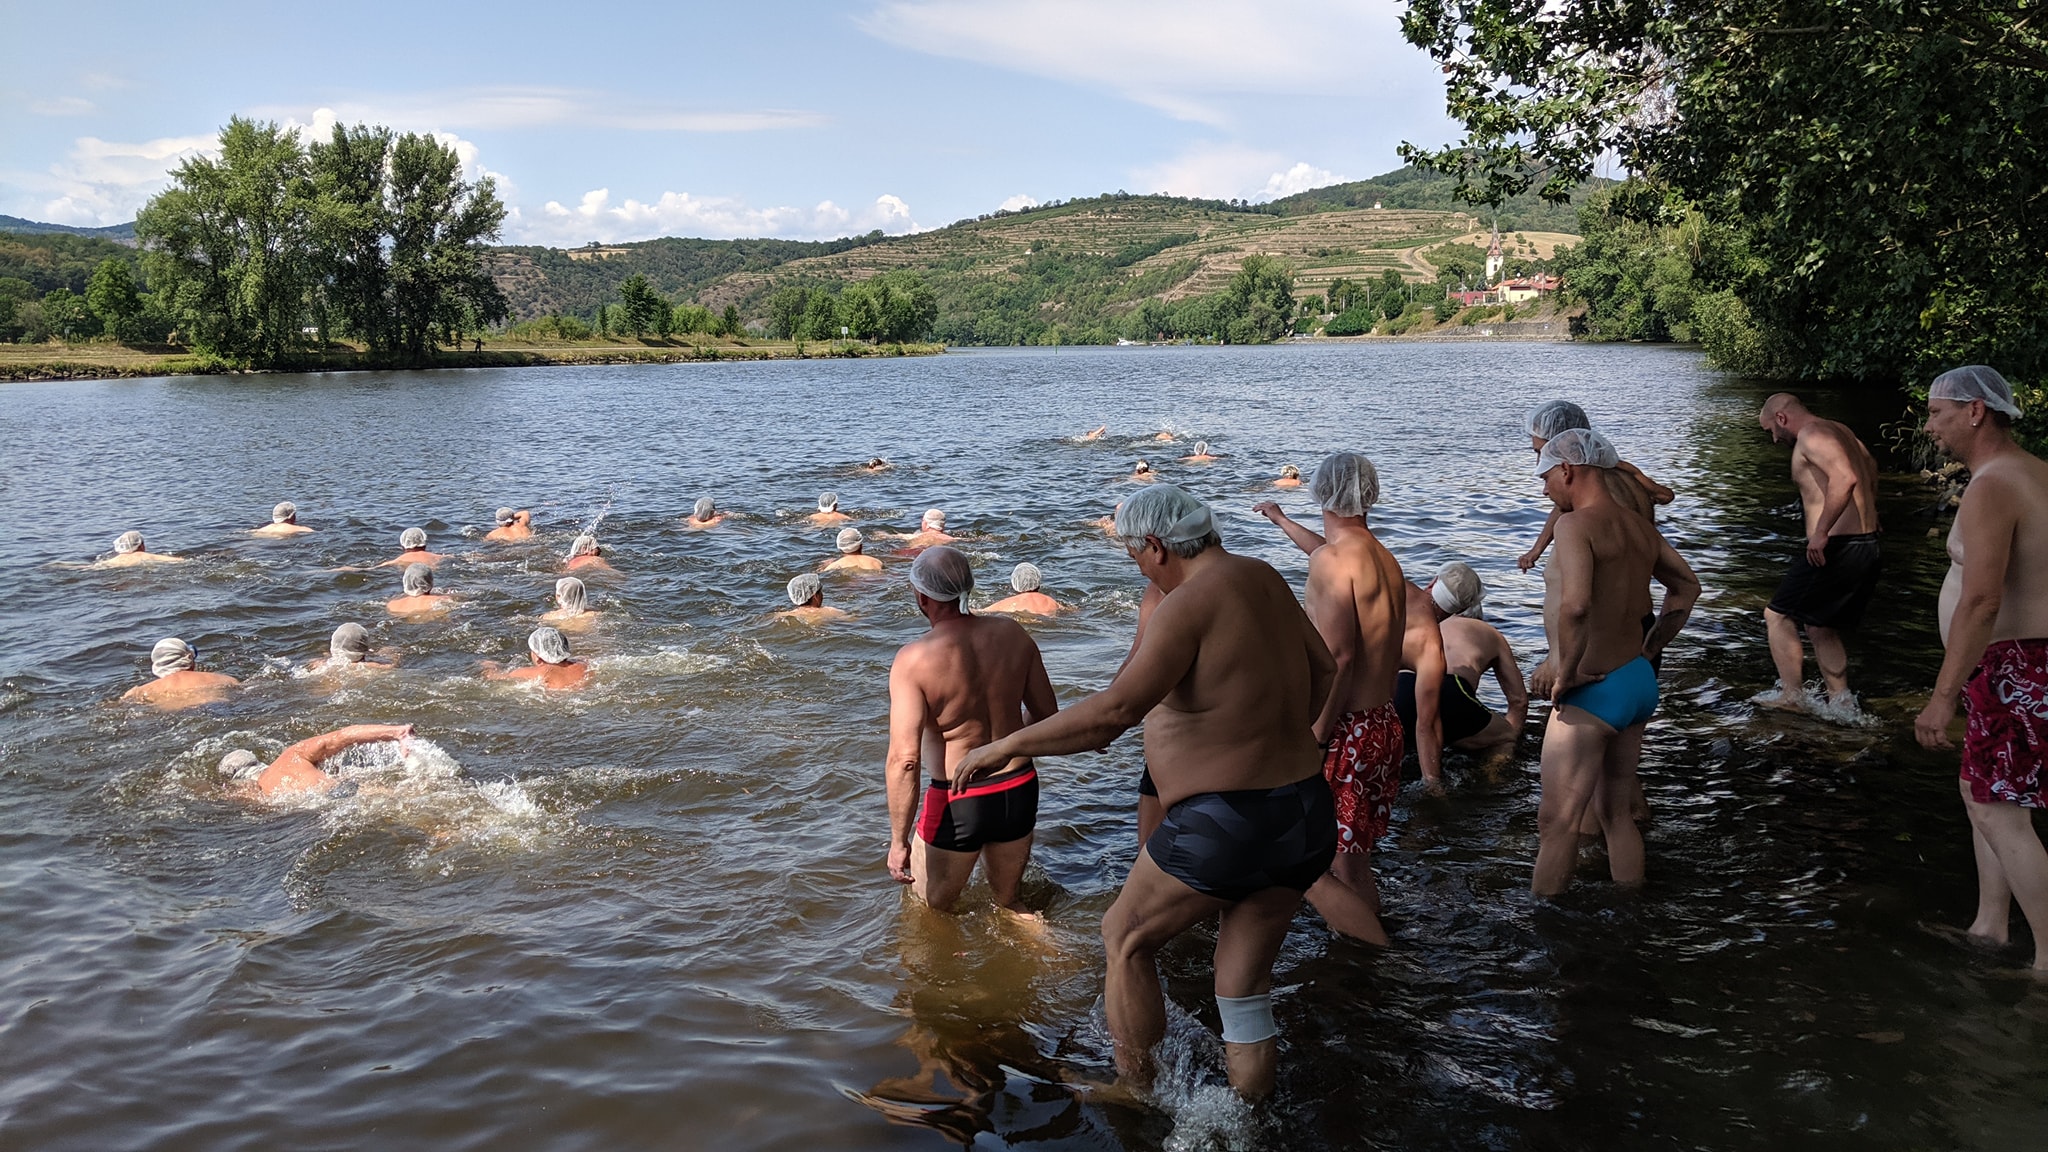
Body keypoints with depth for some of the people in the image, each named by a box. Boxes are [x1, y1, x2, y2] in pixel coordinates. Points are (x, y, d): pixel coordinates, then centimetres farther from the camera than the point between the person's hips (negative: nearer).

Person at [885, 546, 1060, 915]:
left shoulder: (914, 659, -20)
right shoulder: (1012, 634, -6)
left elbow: (904, 759, -23)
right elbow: (1047, 715, 5)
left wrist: (898, 840, -15)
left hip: (958, 802, -5)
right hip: (1021, 790, 5)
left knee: (930, 913, 21)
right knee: (1010, 901, 27)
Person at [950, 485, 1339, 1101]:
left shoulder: (1189, 604, -18)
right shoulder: (1264, 579, 8)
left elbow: (1115, 709, -27)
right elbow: (1323, 670, 21)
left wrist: (1005, 746, -20)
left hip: (1225, 826, -8)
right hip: (1308, 817, 8)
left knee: (1125, 940, 17)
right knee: (1244, 990, 18)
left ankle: (1135, 1097, 25)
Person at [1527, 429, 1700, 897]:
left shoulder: (1576, 525, -17)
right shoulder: (1640, 526, 10)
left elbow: (1575, 604, -33)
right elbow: (1686, 586, 24)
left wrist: (1563, 670, -21)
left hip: (1595, 689, -9)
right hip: (1640, 682, 9)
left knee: (1557, 822, -2)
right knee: (1615, 813, 19)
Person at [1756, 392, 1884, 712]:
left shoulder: (1810, 435, -12)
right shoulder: (1839, 431, 19)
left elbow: (1844, 478, -27)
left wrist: (1820, 532, -27)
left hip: (1836, 549, -10)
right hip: (1865, 547, 10)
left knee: (1777, 616, 1)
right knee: (1820, 628, 19)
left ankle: (1792, 696, 1)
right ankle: (1841, 701, 20)